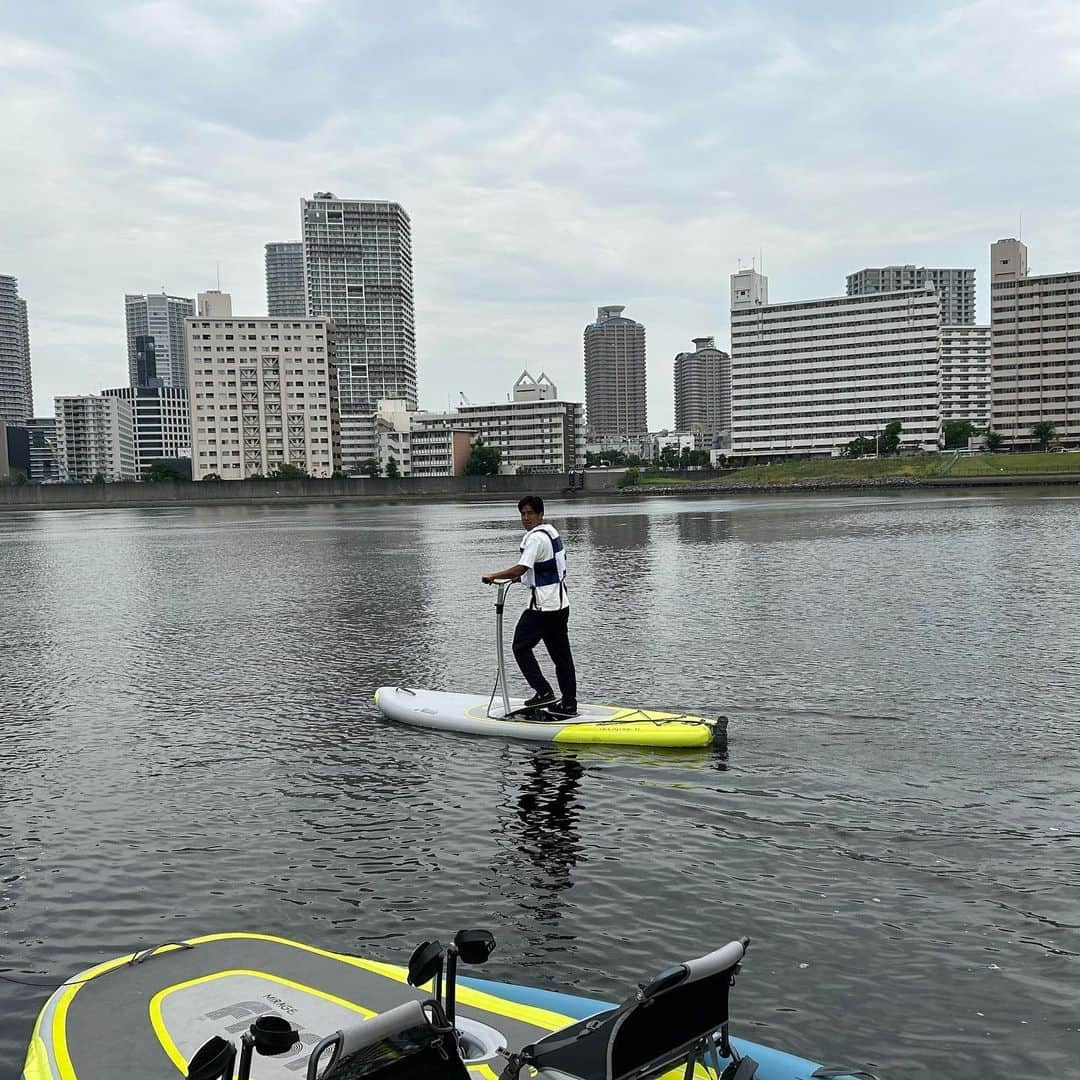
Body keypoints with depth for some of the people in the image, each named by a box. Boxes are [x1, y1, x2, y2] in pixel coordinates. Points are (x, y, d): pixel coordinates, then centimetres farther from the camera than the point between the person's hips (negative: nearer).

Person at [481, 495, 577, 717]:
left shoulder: (536, 537, -16)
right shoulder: (552, 531, 16)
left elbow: (522, 568, -26)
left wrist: (494, 576, -18)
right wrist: (520, 576, 28)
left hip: (542, 605, -9)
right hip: (561, 602, 9)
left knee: (521, 647, 2)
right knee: (561, 653, 10)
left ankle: (543, 692, -2)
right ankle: (569, 704, 12)